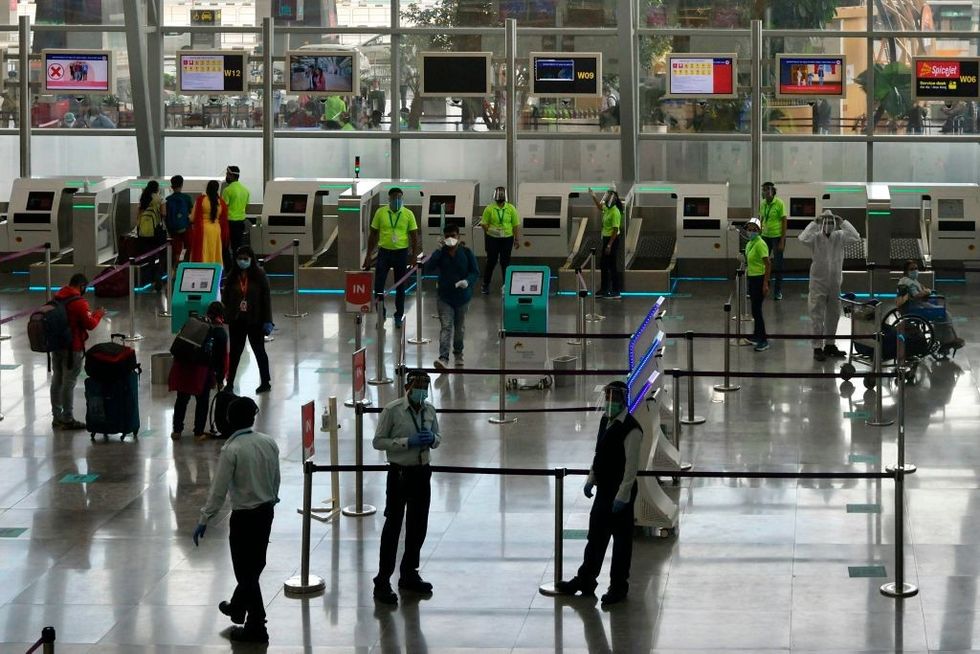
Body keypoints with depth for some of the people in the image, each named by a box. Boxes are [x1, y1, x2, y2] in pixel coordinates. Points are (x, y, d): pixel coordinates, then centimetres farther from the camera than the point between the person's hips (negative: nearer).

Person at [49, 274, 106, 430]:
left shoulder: (57, 298, 6)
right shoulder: (79, 302, -17)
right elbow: (90, 324, -14)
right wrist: (98, 314, 4)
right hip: (72, 348, -8)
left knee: (57, 380, 14)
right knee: (69, 383, -2)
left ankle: (57, 417, 21)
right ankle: (68, 419, 4)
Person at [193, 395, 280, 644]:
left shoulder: (231, 450, -19)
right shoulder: (269, 442, -3)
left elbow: (218, 490, -18)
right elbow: (276, 478, 8)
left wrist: (204, 520, -10)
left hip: (244, 515, -6)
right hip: (266, 510, 6)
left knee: (246, 572, 4)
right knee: (255, 565, 22)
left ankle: (256, 627, 8)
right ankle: (238, 607, 42)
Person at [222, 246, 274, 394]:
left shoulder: (259, 275, -7)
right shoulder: (232, 276, 0)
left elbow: (266, 298, -7)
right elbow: (225, 298, 3)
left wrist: (267, 321, -9)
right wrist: (225, 317, -2)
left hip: (255, 320, -2)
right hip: (236, 320, 3)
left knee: (259, 351, 10)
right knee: (235, 352, 10)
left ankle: (265, 382, 21)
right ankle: (230, 383, 16)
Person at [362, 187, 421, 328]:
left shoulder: (408, 214, -3)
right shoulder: (380, 212, -1)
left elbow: (414, 236, 1)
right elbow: (373, 235, 4)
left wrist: (415, 256, -5)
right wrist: (368, 255, 2)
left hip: (401, 253, -1)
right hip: (384, 252, 1)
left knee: (400, 286, 8)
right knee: (378, 285, -2)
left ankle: (399, 316, 19)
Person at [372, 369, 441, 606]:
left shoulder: (429, 410, 5)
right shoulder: (392, 410, -12)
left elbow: (437, 438, 17)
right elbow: (378, 441, -11)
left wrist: (432, 439, -8)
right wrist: (407, 442, -21)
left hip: (422, 472, 6)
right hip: (399, 473, -6)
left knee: (418, 526, 15)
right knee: (393, 527, -5)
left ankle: (409, 574, 31)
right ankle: (382, 582, -1)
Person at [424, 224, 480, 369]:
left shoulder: (466, 253, -4)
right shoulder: (440, 253, -3)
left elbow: (475, 272, -2)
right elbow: (428, 268, -15)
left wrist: (467, 281, -23)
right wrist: (439, 251, -23)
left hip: (462, 296, 1)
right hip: (445, 297, -1)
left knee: (460, 327, 16)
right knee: (445, 327, -12)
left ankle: (458, 353, 38)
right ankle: (443, 358, -21)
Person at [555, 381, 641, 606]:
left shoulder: (631, 430, -21)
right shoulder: (605, 421, 5)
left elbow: (631, 465, -21)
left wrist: (622, 496, -21)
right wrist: (591, 479, 11)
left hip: (621, 493, -8)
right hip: (603, 489, 8)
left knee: (621, 539, 7)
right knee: (595, 536, 18)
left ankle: (618, 586, 19)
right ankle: (585, 579, 31)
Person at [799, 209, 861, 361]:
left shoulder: (839, 236, -2)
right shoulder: (816, 237, -11)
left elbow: (856, 238, -14)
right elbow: (803, 238, -30)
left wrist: (843, 222, -15)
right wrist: (814, 223, -24)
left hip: (835, 283, 4)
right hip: (818, 282, -4)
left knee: (833, 315, 16)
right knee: (817, 317, -2)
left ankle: (829, 345, 30)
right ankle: (817, 348, 3)